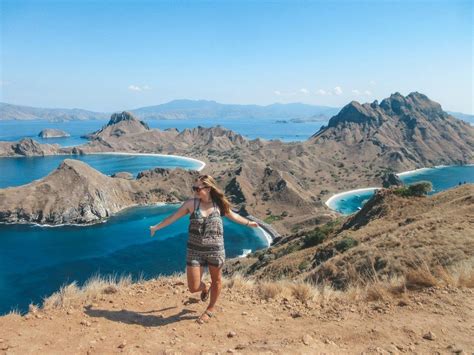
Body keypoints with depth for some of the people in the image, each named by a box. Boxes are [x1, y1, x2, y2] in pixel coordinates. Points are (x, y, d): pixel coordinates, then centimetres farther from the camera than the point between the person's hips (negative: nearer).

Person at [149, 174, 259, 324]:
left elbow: (232, 215, 14)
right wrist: (156, 227, 0)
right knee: (193, 288, 1)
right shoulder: (191, 203, -8)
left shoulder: (219, 204, -4)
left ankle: (210, 309, 42)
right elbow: (173, 217, 0)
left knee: (216, 280, 15)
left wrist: (249, 223, 24)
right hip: (195, 251, 0)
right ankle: (204, 288, 40)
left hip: (215, 250, 1)